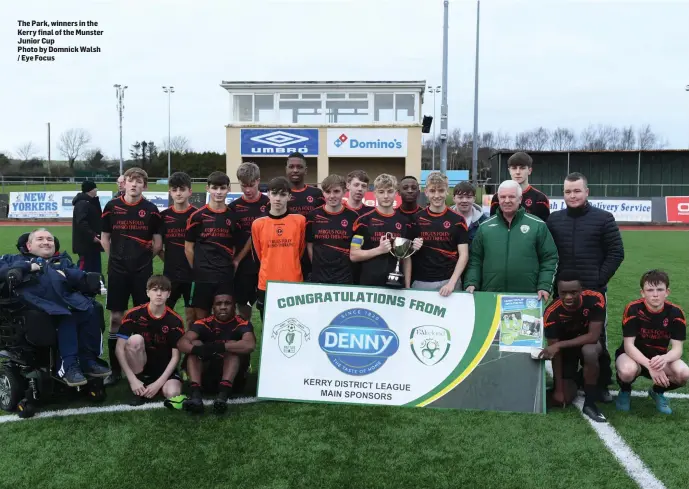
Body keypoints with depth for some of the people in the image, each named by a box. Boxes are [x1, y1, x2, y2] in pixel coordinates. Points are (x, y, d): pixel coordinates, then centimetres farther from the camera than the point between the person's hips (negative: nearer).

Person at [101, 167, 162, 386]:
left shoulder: (151, 209, 0)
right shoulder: (112, 206, 2)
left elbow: (158, 242, 5)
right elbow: (105, 238, 9)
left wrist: (143, 259, 8)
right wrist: (117, 258, 7)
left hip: (143, 271, 0)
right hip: (117, 270, 1)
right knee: (116, 318, 3)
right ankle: (115, 369, 11)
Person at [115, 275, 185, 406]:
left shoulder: (175, 321, -12)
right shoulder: (134, 314, -13)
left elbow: (175, 356, -10)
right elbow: (119, 348, -15)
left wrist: (158, 383, -20)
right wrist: (132, 380, -22)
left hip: (165, 368, -1)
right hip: (140, 366, 1)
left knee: (172, 393, -31)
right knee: (135, 339, -29)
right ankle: (139, 389, -15)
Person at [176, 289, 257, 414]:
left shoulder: (242, 324, -7)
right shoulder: (204, 323, -1)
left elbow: (250, 345, -29)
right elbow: (182, 343, -18)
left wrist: (219, 347, -34)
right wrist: (197, 349, -40)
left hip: (232, 377, -2)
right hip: (205, 376, 2)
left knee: (232, 345, -23)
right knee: (195, 343, -17)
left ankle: (223, 394, -45)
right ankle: (196, 394, -38)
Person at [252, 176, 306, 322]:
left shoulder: (300, 220, -1)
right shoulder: (258, 224, 2)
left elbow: (302, 251, 9)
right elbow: (258, 256, 12)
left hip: (294, 284, -1)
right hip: (266, 285, 1)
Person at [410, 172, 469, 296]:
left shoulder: (457, 220, 0)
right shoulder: (416, 218, 4)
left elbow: (463, 255, -3)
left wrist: (452, 282, -13)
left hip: (448, 281, -1)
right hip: (420, 282, 1)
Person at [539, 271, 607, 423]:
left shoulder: (595, 299, -29)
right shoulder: (552, 313, -27)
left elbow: (594, 336, -29)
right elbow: (555, 352, -22)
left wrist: (559, 345, -36)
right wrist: (559, 389, -20)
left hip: (588, 343, -1)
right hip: (566, 348, 1)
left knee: (589, 351, -38)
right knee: (565, 398, -9)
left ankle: (590, 404, -20)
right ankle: (572, 381, 27)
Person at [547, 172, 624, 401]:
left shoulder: (603, 218, -2)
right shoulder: (554, 219, 6)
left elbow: (616, 253, -3)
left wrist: (600, 279, -9)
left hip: (593, 291, -3)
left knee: (597, 338, 5)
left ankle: (602, 384, 17)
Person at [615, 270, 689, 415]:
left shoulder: (675, 313, -13)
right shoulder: (633, 309, -22)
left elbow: (677, 348, -15)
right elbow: (628, 345, -23)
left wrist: (663, 359, -39)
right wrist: (649, 365, -39)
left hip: (659, 358, 3)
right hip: (633, 355, -3)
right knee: (628, 371, -38)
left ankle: (658, 392, 8)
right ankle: (625, 392, 1)